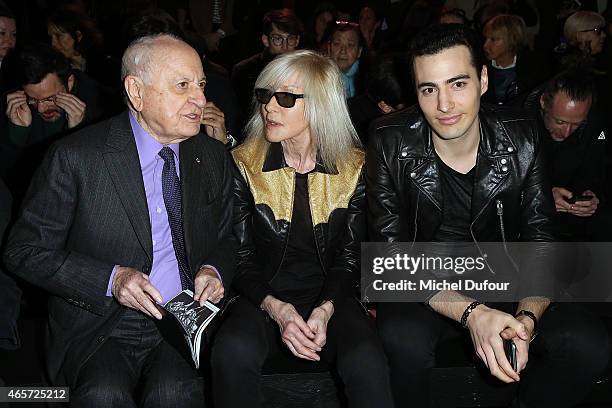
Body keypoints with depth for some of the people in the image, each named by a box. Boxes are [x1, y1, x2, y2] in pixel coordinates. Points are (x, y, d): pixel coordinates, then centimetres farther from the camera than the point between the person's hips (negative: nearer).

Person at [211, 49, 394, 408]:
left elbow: (349, 257, 2)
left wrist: (325, 310, -17)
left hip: (330, 298, 0)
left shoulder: (354, 170, 1)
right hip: (263, 298, 0)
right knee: (234, 352, -33)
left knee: (367, 363, -32)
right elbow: (241, 256, -1)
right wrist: (275, 308, -18)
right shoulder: (245, 166, 0)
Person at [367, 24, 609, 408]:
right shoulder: (391, 142, -13)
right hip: (424, 290, -2)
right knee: (404, 340, -35)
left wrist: (526, 318, -24)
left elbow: (540, 240, -4)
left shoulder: (521, 136, -7)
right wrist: (471, 313, -28)